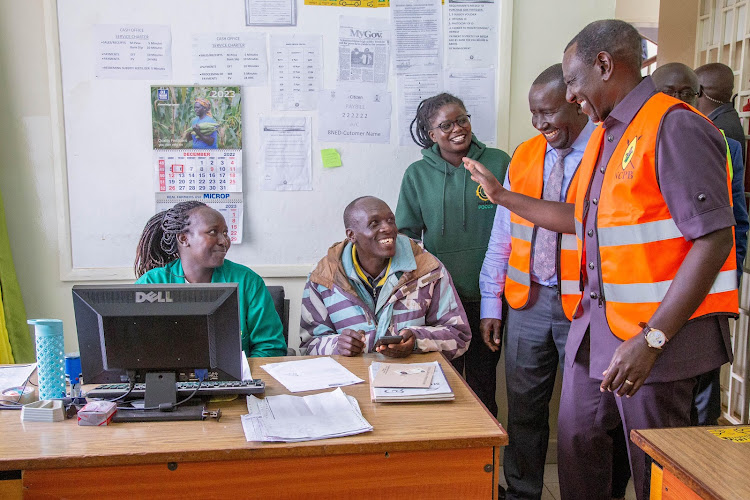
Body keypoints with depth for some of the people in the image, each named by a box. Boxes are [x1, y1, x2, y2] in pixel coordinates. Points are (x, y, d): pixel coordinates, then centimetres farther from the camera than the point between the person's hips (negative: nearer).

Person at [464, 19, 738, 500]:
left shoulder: (675, 127, -15)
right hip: (595, 325, 8)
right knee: (577, 442, 16)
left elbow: (714, 240, -20)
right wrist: (502, 195, 23)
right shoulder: (605, 135, 14)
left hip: (658, 333, -8)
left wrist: (652, 339, -23)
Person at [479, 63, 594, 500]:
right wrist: (491, 303, 8)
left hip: (584, 305, -4)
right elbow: (502, 237, 11)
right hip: (528, 301, 4)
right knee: (524, 409, 13)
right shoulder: (524, 159, 9)